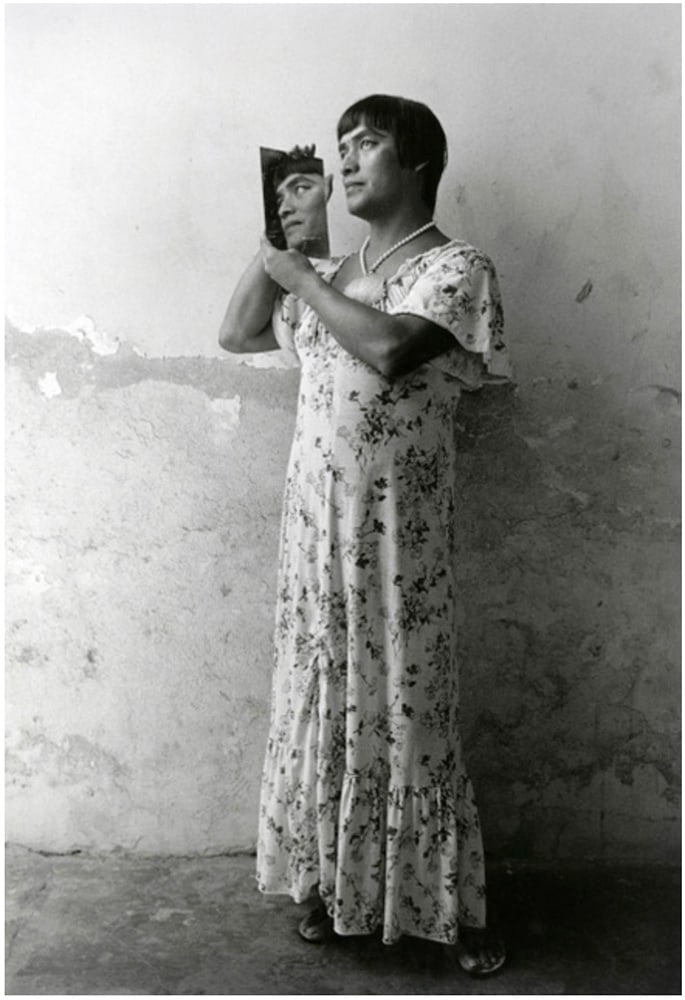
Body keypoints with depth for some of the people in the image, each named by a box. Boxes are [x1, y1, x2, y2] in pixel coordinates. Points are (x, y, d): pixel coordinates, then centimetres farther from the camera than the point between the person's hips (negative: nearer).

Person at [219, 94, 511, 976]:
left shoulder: (456, 266, -6)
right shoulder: (334, 274, 14)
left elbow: (389, 349, -24)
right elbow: (236, 334, 15)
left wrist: (299, 276, -11)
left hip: (398, 527, -5)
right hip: (316, 520, 6)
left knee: (407, 706, 2)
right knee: (322, 699, 12)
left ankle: (454, 907, 21)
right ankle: (329, 878, 31)